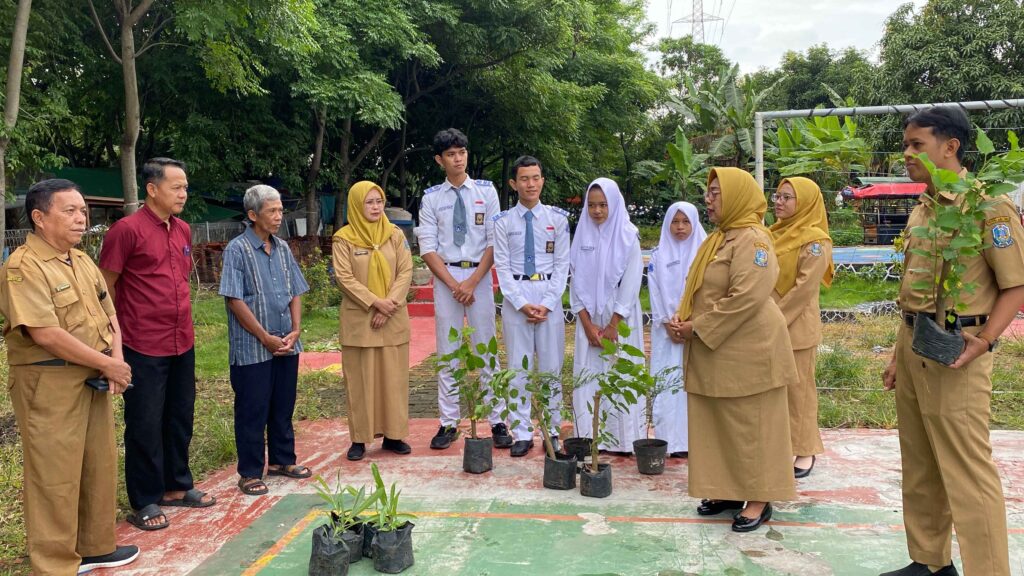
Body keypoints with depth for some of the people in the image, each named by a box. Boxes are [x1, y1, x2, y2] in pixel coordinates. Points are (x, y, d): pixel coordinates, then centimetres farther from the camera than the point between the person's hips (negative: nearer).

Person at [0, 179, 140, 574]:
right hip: (49, 384, -8)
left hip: (94, 379, 8)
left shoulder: (83, 261, 11)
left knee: (100, 465, 16)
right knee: (55, 476, 1)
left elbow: (109, 315, 14)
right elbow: (46, 335, -22)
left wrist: (117, 360, -4)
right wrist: (108, 365, -15)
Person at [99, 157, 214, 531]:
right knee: (145, 426, 4)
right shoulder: (127, 229, -12)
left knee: (180, 418, 16)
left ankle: (176, 486, 32)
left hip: (183, 344, 7)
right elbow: (105, 288, -8)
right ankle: (144, 502, 17)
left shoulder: (183, 230, 9)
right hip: (144, 348, -7)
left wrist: (184, 324, 16)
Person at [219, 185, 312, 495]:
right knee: (252, 412, 3)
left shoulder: (282, 248, 9)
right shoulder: (237, 249, -9)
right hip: (252, 349, -6)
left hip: (287, 346, 6)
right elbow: (234, 300, -13)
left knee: (283, 407, 15)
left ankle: (282, 460, 30)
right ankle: (250, 472, 14)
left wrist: (295, 331, -2)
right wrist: (266, 338, -14)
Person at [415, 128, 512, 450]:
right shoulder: (431, 198, 5)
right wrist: (453, 284, -9)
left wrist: (473, 281, -9)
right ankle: (448, 423, 13)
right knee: (447, 352, 5)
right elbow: (428, 248, 0)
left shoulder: (486, 191, 4)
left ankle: (497, 421, 9)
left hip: (479, 275, -1)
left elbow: (494, 241, -1)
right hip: (445, 277, 1)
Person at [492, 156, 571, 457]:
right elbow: (502, 267, 0)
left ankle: (552, 430, 17)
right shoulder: (503, 221, 2)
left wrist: (547, 304, -8)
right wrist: (522, 304, -9)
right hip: (516, 297, 0)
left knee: (551, 365, 5)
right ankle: (522, 433, 12)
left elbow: (562, 264, 1)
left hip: (550, 296, 0)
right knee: (519, 366, 4)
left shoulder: (557, 218, 2)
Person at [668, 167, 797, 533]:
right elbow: (699, 289, 17)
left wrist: (698, 328, -19)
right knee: (717, 423, 14)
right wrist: (681, 319, -1)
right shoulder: (718, 239, 14)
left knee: (749, 424, 1)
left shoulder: (752, 240, -15)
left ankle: (760, 499, 13)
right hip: (713, 352, 9)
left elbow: (745, 298, -24)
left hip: (746, 350, -9)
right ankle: (728, 490, 26)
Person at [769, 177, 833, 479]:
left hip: (796, 327, -6)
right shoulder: (775, 234, 13)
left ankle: (805, 450, 14)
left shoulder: (815, 240, -9)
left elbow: (803, 288, -15)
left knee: (797, 387, 2)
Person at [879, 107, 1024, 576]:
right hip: (911, 347, 8)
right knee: (920, 467, 15)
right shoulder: (920, 212, 14)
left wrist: (984, 340, -24)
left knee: (967, 474, -4)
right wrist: (899, 355, 17)